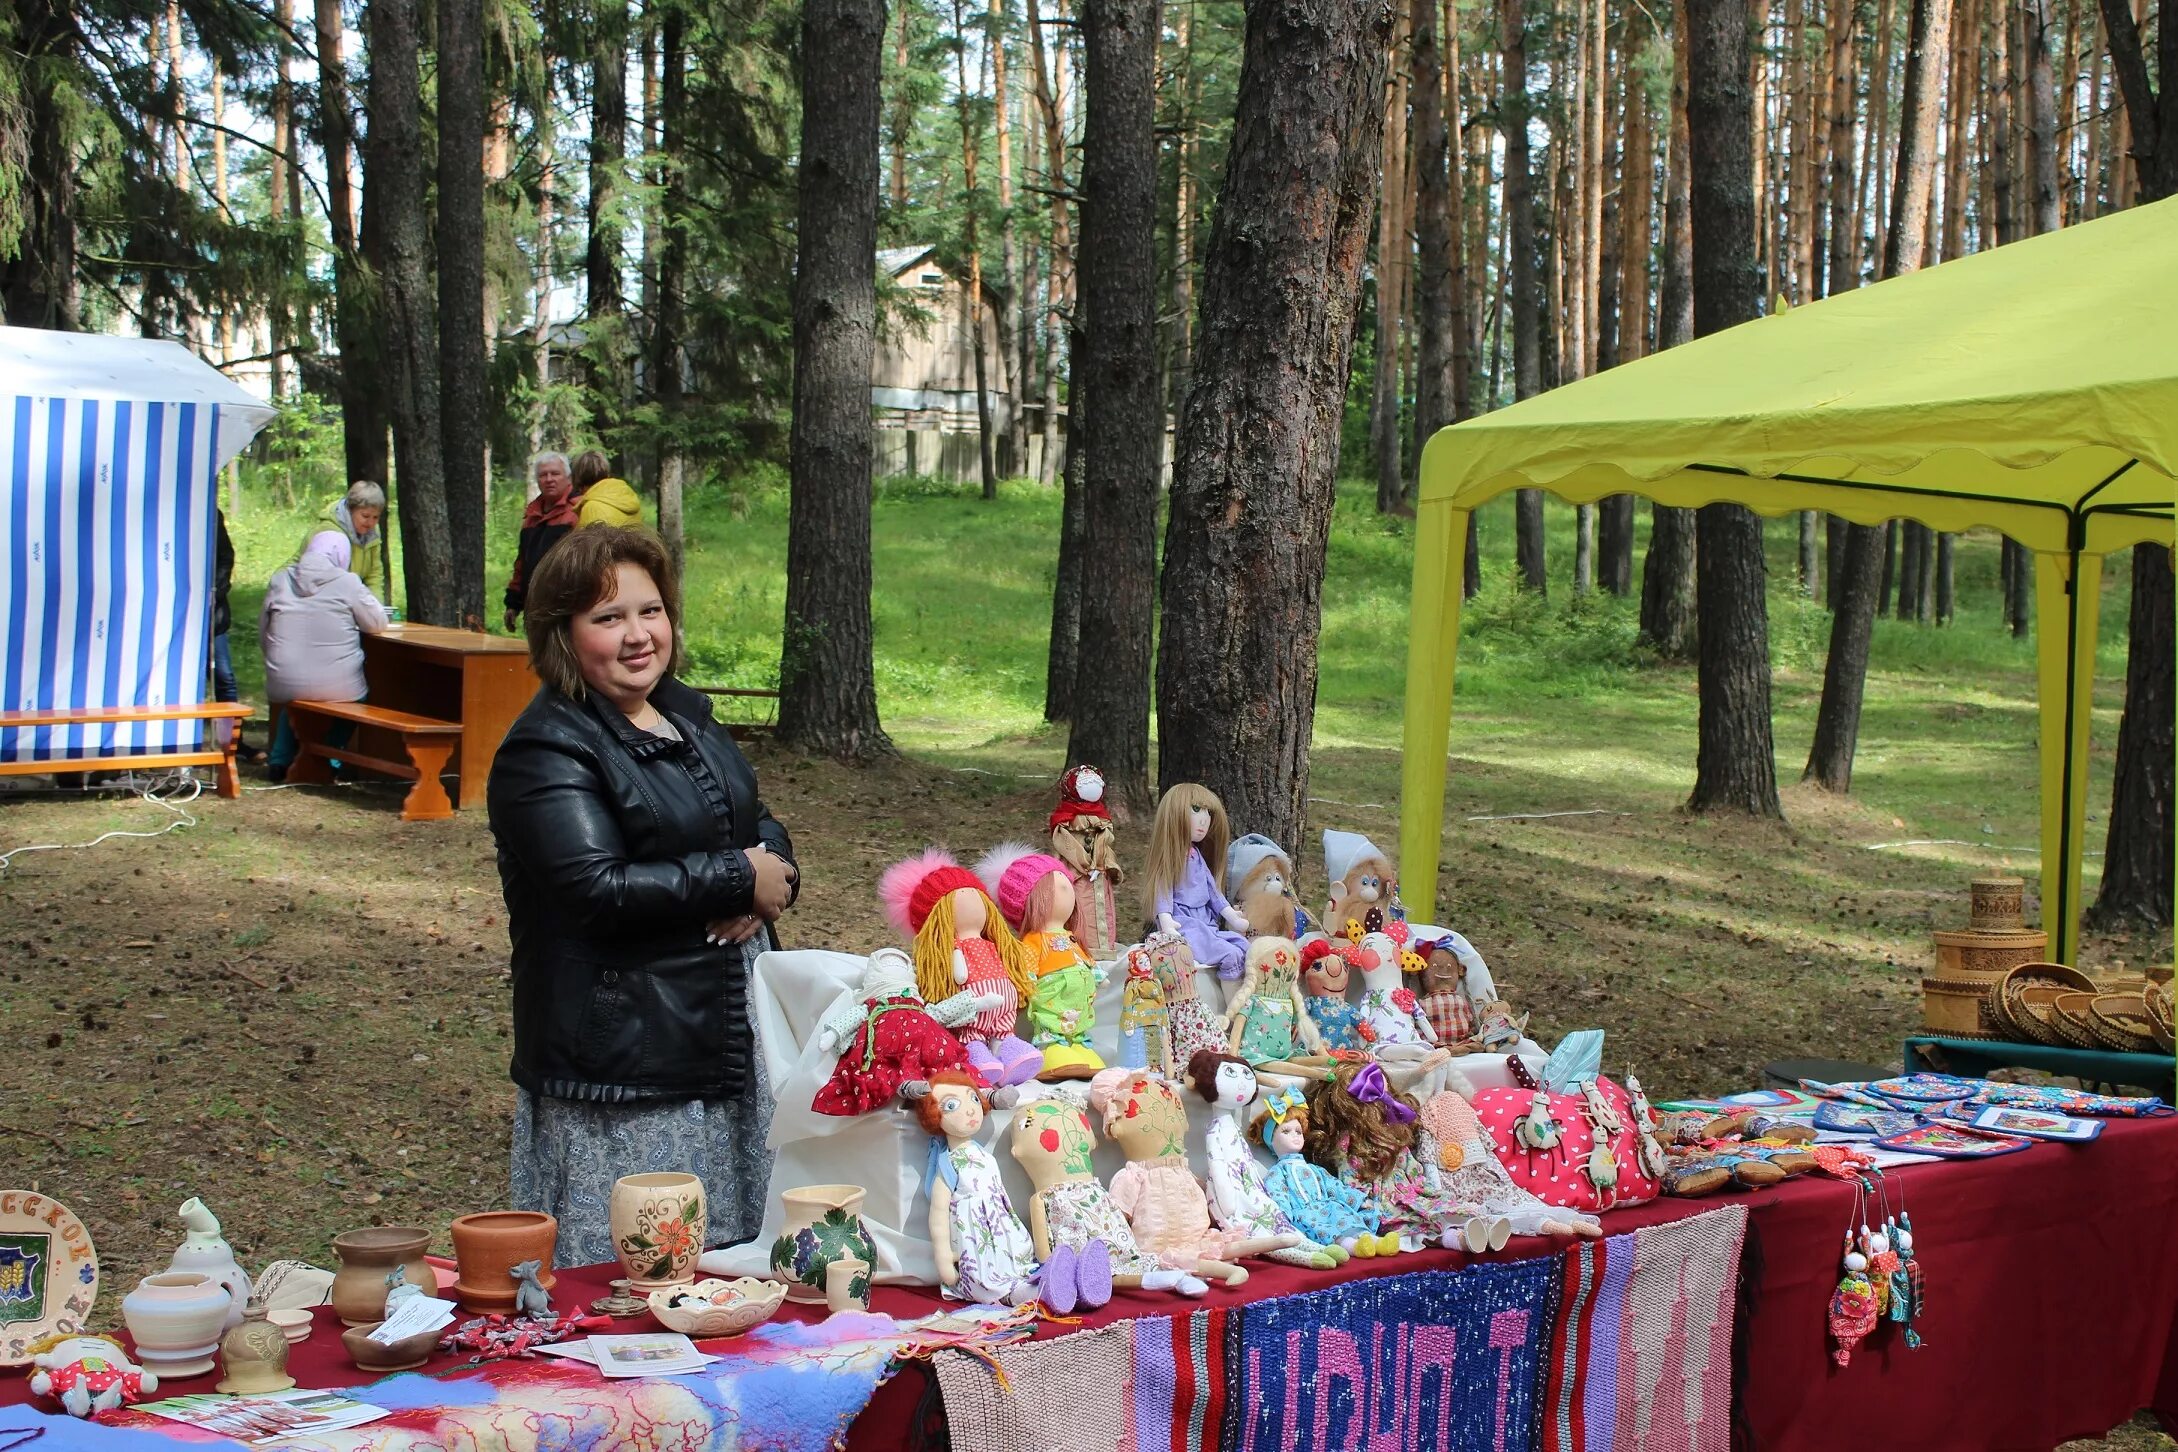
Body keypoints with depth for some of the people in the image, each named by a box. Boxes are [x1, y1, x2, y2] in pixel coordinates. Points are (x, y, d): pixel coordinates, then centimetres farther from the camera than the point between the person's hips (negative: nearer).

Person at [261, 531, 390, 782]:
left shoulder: (279, 580, 5)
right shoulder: (347, 583, -6)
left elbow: (263, 636, 12)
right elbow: (378, 624, 3)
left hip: (284, 686, 4)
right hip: (335, 687, -4)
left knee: (290, 704, 37)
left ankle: (280, 761, 31)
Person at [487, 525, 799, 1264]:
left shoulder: (686, 714, 13)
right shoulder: (546, 751, -13)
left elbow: (756, 820, 19)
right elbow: (598, 888, -24)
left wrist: (773, 869, -6)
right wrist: (738, 880, -15)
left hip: (727, 1032, 8)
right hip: (620, 1057, -8)